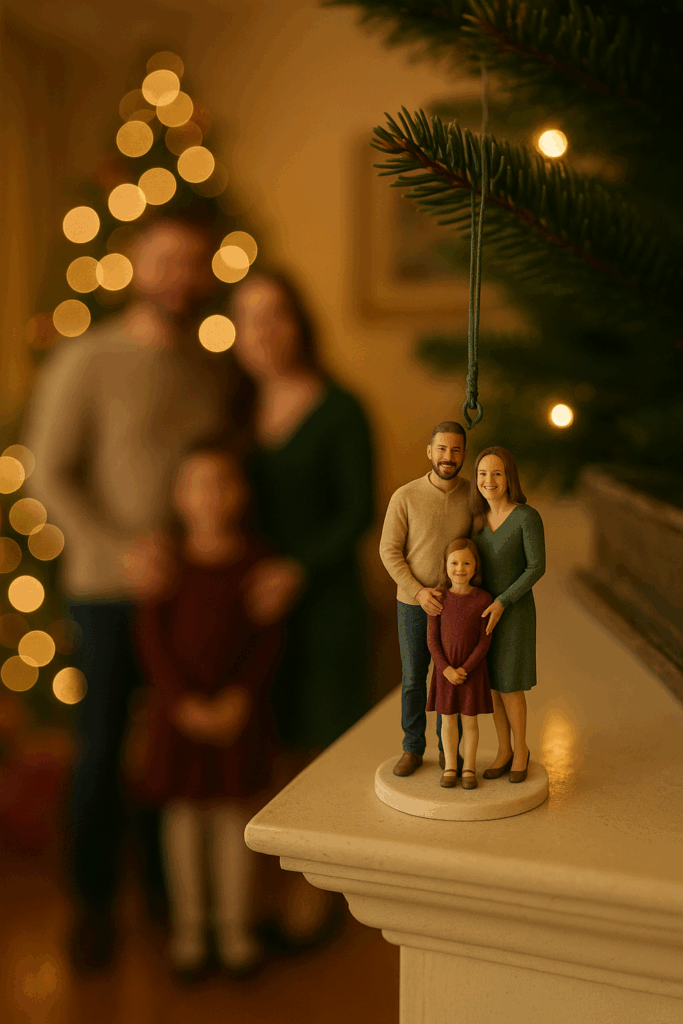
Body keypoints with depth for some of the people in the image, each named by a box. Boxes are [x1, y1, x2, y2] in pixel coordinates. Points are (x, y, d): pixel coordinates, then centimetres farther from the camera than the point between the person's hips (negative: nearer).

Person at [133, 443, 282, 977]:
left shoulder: (259, 561, -5)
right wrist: (183, 700, -14)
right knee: (184, 807, 9)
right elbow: (152, 637, -6)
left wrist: (241, 696, -16)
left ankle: (236, 926, 24)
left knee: (232, 808, 8)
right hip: (180, 705, 0)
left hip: (238, 706, 0)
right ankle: (188, 924, 25)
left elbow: (270, 638, -5)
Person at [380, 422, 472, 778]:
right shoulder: (404, 497, -15)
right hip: (414, 602, -1)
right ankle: (412, 749, 26)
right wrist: (418, 592, -23)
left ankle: (448, 749, 28)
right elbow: (390, 552, -11)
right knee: (413, 678, 9)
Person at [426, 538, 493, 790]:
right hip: (445, 671, 1)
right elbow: (432, 639, -6)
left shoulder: (483, 600, -10)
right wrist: (446, 669, -15)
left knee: (469, 720, 8)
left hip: (472, 671, -1)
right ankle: (450, 767, 24)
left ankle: (469, 768, 22)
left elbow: (484, 640, -9)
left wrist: (465, 669, -15)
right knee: (448, 720, 10)